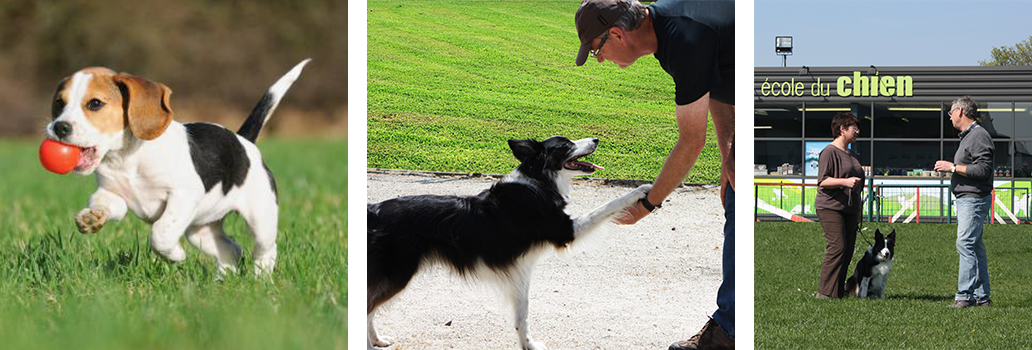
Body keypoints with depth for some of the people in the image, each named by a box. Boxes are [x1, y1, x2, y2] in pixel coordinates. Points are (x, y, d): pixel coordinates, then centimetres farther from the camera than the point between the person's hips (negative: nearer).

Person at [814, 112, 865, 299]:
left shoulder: (852, 154, 21)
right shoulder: (829, 152, -7)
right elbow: (822, 181, -13)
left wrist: (859, 208, 27)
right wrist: (845, 181, -25)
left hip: (849, 209, 9)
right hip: (830, 207, -9)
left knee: (848, 250, 2)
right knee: (837, 248, -17)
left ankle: (839, 291, 5)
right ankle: (825, 292, -15)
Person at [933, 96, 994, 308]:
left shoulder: (979, 136, -12)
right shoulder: (967, 136, 21)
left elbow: (983, 170, -21)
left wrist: (953, 167, -17)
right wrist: (952, 168, 14)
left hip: (974, 200, -11)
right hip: (965, 199, 11)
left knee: (965, 244, -15)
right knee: (975, 247, 9)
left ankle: (964, 295, -19)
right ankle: (981, 297, 10)